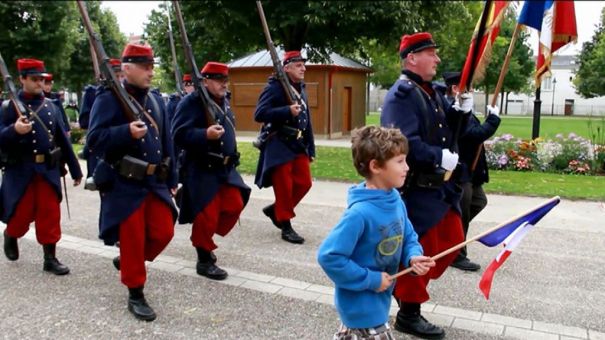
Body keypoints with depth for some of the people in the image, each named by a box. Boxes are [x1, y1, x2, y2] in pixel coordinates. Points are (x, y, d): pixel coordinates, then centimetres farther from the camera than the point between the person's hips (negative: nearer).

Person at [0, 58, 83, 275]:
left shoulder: (51, 106, 8)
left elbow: (63, 140, 11)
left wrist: (75, 170, 11)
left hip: (49, 170, 3)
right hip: (21, 171, -3)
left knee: (50, 214, 3)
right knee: (22, 214, 6)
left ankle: (50, 259, 12)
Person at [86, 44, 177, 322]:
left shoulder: (156, 99, 12)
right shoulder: (109, 98, -10)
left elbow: (166, 141, 15)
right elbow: (94, 139, -16)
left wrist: (171, 178, 15)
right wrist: (126, 132, -32)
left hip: (155, 182, 7)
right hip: (124, 185, -6)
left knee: (164, 232, 8)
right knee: (132, 239, 2)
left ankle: (127, 261, 35)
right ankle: (135, 294, 18)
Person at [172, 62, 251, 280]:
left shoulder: (224, 102, 14)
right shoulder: (192, 102, -13)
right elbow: (179, 135, -21)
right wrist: (205, 135, -33)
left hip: (225, 168, 9)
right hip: (201, 170, -8)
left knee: (235, 206, 9)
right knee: (206, 215, -3)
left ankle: (203, 239, 30)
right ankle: (204, 260, 13)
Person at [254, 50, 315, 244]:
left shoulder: (301, 89, 15)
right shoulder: (274, 87, -10)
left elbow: (307, 121, 17)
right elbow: (259, 114, -20)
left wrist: (311, 149, 15)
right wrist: (287, 111, -28)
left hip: (298, 144, 8)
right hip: (279, 145, -8)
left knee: (304, 183, 6)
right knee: (284, 187, -3)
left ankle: (275, 209, 26)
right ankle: (286, 227, 11)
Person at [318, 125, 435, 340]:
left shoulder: (396, 201, -5)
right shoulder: (360, 212, -30)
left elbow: (408, 237, 8)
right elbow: (329, 256, -30)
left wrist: (413, 257, -14)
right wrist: (371, 280, -23)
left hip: (377, 301, 8)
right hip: (362, 304, -8)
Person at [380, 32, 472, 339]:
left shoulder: (432, 91, 13)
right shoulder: (402, 94, -18)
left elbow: (449, 129, 16)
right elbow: (404, 143, -29)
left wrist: (462, 108, -1)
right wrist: (441, 157, -25)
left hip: (439, 185, 10)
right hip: (415, 188, -10)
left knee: (452, 239, 19)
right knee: (417, 248, 1)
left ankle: (407, 286, 34)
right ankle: (408, 314, 19)